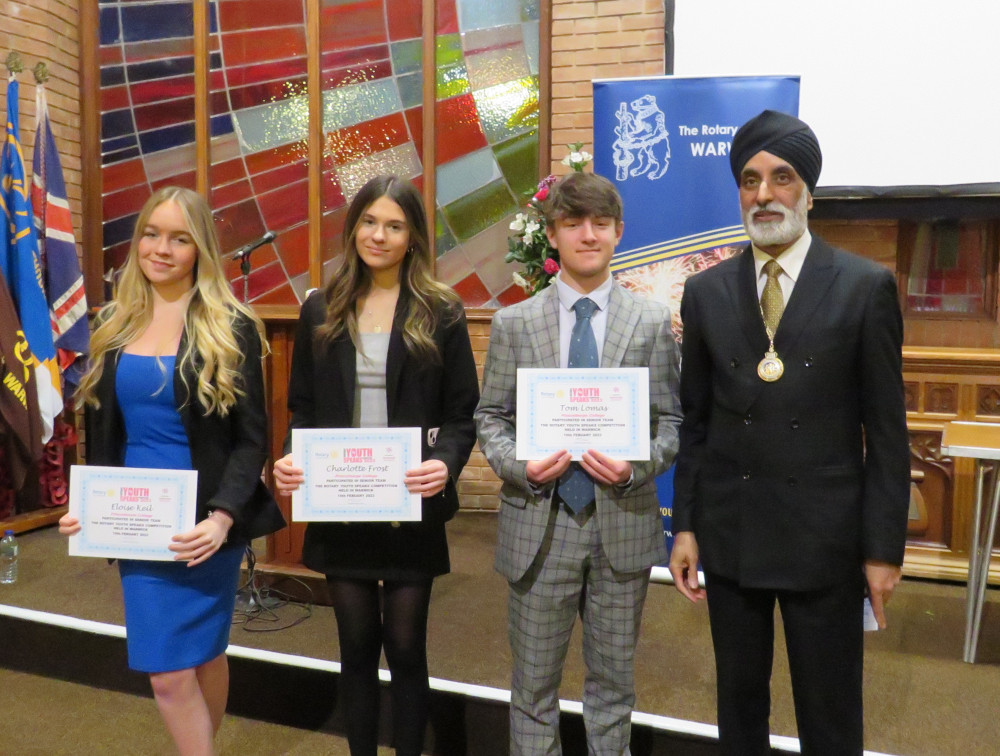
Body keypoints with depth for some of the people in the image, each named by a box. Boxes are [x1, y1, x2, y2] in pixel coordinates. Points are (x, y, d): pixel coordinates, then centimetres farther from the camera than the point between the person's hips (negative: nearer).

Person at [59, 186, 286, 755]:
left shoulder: (230, 329, -7)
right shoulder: (114, 324, 8)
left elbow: (252, 437, -8)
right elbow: (102, 429, 14)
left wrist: (223, 517, -20)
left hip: (204, 525, -4)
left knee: (203, 655, 8)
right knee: (167, 671, 5)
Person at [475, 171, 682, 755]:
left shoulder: (653, 321, 2)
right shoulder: (514, 322, 2)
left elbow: (671, 422, 3)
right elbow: (491, 417, 5)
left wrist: (637, 466, -16)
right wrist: (519, 465, -14)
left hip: (624, 525, 0)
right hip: (539, 525, 0)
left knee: (614, 680, 16)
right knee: (534, 683, 13)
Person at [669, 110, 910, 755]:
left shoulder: (866, 286, -5)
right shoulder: (706, 292, 3)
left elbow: (886, 430, -4)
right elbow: (695, 422, 6)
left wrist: (885, 547, -5)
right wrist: (685, 526, 3)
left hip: (826, 537, -2)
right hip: (729, 533, 3)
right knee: (739, 702, 18)